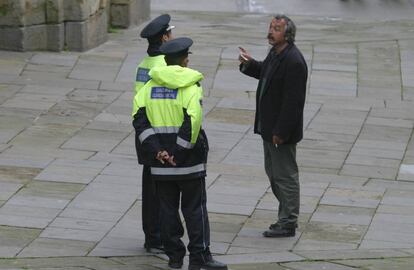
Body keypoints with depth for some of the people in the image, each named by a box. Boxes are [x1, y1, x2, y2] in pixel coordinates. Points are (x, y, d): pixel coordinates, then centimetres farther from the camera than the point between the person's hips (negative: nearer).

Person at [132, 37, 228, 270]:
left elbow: (140, 119, -3)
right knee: (195, 208, 3)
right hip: (189, 161, -4)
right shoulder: (190, 86, -10)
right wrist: (181, 151, -15)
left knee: (168, 207, 11)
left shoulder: (150, 85, 4)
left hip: (160, 158, 4)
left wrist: (156, 150, -7)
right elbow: (193, 121, -21)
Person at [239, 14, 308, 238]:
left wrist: (280, 131, -23)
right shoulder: (275, 53, 6)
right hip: (269, 127, 10)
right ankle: (286, 217, 31)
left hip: (282, 130, -10)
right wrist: (249, 64, 6)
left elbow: (293, 101, -24)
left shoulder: (294, 62, -24)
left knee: (285, 176, 0)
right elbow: (265, 72, 26)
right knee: (273, 172, 19)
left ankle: (288, 223, 10)